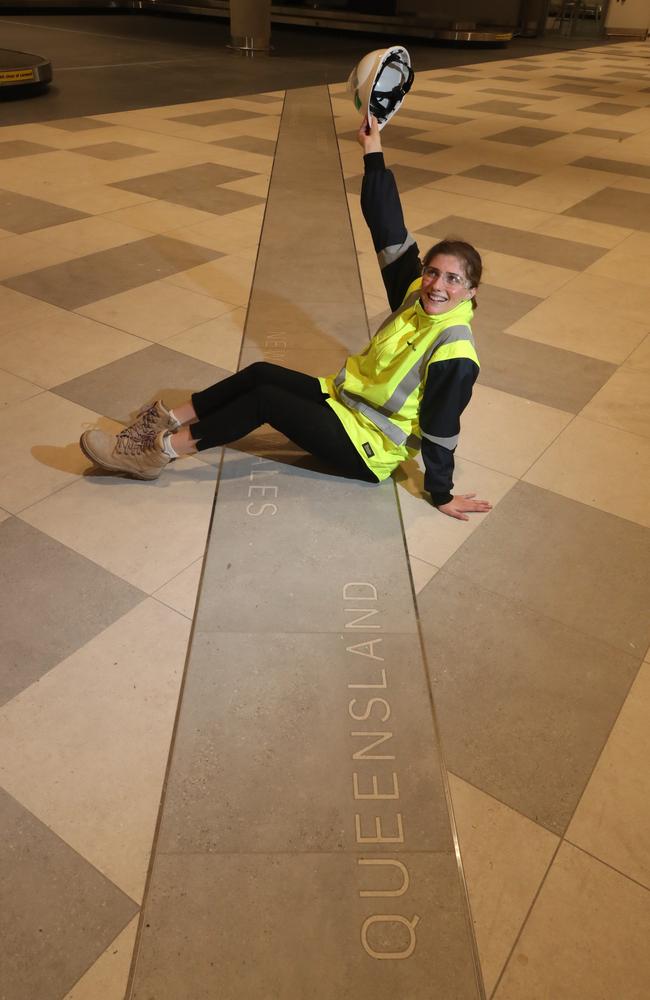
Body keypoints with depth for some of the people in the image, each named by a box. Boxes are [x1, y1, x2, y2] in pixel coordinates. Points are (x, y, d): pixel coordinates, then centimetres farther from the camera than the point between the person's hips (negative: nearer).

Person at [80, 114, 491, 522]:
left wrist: (442, 494, -13)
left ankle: (161, 450, -8)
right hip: (344, 397, 8)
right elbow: (389, 231, -5)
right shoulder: (415, 292, -4)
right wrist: (374, 152, -10)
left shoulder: (455, 353, -23)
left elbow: (441, 430, -20)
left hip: (365, 450, -7)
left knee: (264, 398, -18)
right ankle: (169, 420, 5)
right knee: (261, 373, -6)